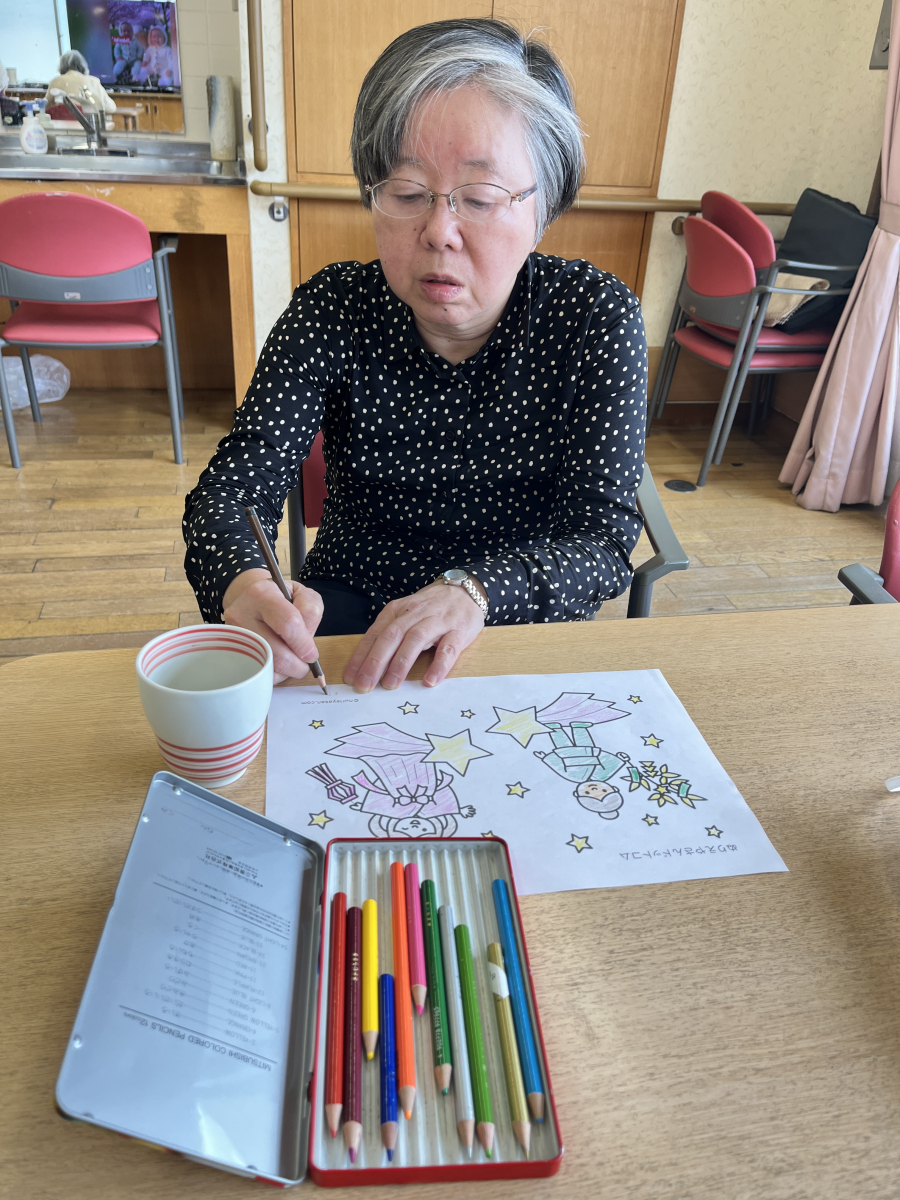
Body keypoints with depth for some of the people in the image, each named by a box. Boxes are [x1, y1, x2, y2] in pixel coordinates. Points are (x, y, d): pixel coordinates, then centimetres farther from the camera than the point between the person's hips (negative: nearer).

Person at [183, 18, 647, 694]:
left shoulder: (598, 317, -13)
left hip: (523, 619, 0)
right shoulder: (331, 313, -10)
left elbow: (604, 541, -18)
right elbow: (234, 486, -15)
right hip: (350, 604, 1)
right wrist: (243, 582, -39)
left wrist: (474, 589, -39)